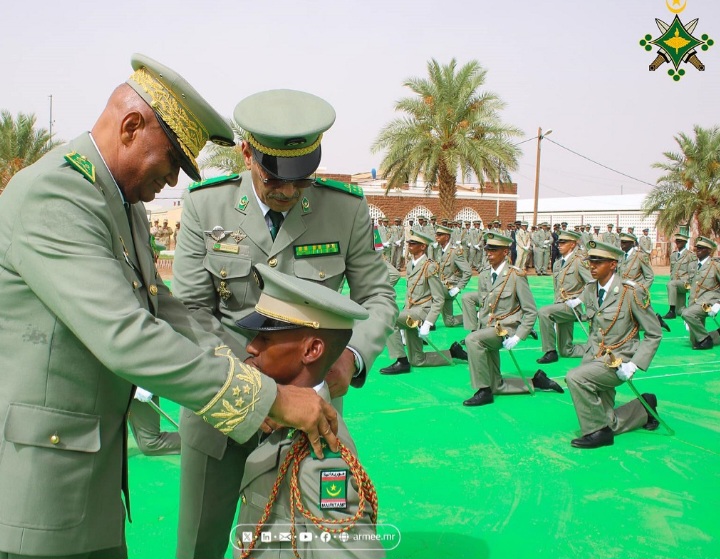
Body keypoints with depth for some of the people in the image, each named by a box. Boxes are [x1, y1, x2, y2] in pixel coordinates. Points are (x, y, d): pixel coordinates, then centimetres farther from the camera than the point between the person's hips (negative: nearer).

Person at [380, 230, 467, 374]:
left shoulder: (429, 267, -14)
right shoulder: (410, 264, 10)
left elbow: (439, 299, -16)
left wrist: (427, 324, -23)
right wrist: (405, 312, 9)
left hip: (423, 311, -9)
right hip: (411, 311, 9)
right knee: (416, 360, 11)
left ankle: (401, 362, -20)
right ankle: (452, 353, 27)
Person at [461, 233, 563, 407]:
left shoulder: (516, 276, -11)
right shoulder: (483, 275, 7)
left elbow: (531, 312, -10)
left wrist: (517, 337, -19)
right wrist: (479, 327, 4)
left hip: (505, 329, -7)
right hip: (487, 328, 7)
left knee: (472, 340, -34)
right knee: (496, 386, 7)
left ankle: (484, 391, -23)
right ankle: (535, 381, 27)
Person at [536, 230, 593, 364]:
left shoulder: (578, 261, -8)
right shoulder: (557, 264, 14)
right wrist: (557, 304, 12)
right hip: (562, 305, 8)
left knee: (544, 312, -29)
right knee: (566, 351, 7)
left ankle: (550, 352, -19)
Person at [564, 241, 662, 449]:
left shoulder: (631, 292, -15)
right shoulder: (589, 289, 4)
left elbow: (654, 334, -11)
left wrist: (633, 365, -20)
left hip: (618, 362, -7)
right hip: (595, 357, 7)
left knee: (575, 377, -31)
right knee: (607, 422, 7)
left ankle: (598, 431, -14)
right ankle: (645, 408, 32)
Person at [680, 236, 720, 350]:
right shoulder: (696, 266, 17)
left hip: (708, 303, -7)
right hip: (696, 304, 7)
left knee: (686, 313, -35)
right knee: (695, 343, 5)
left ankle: (705, 339, -16)